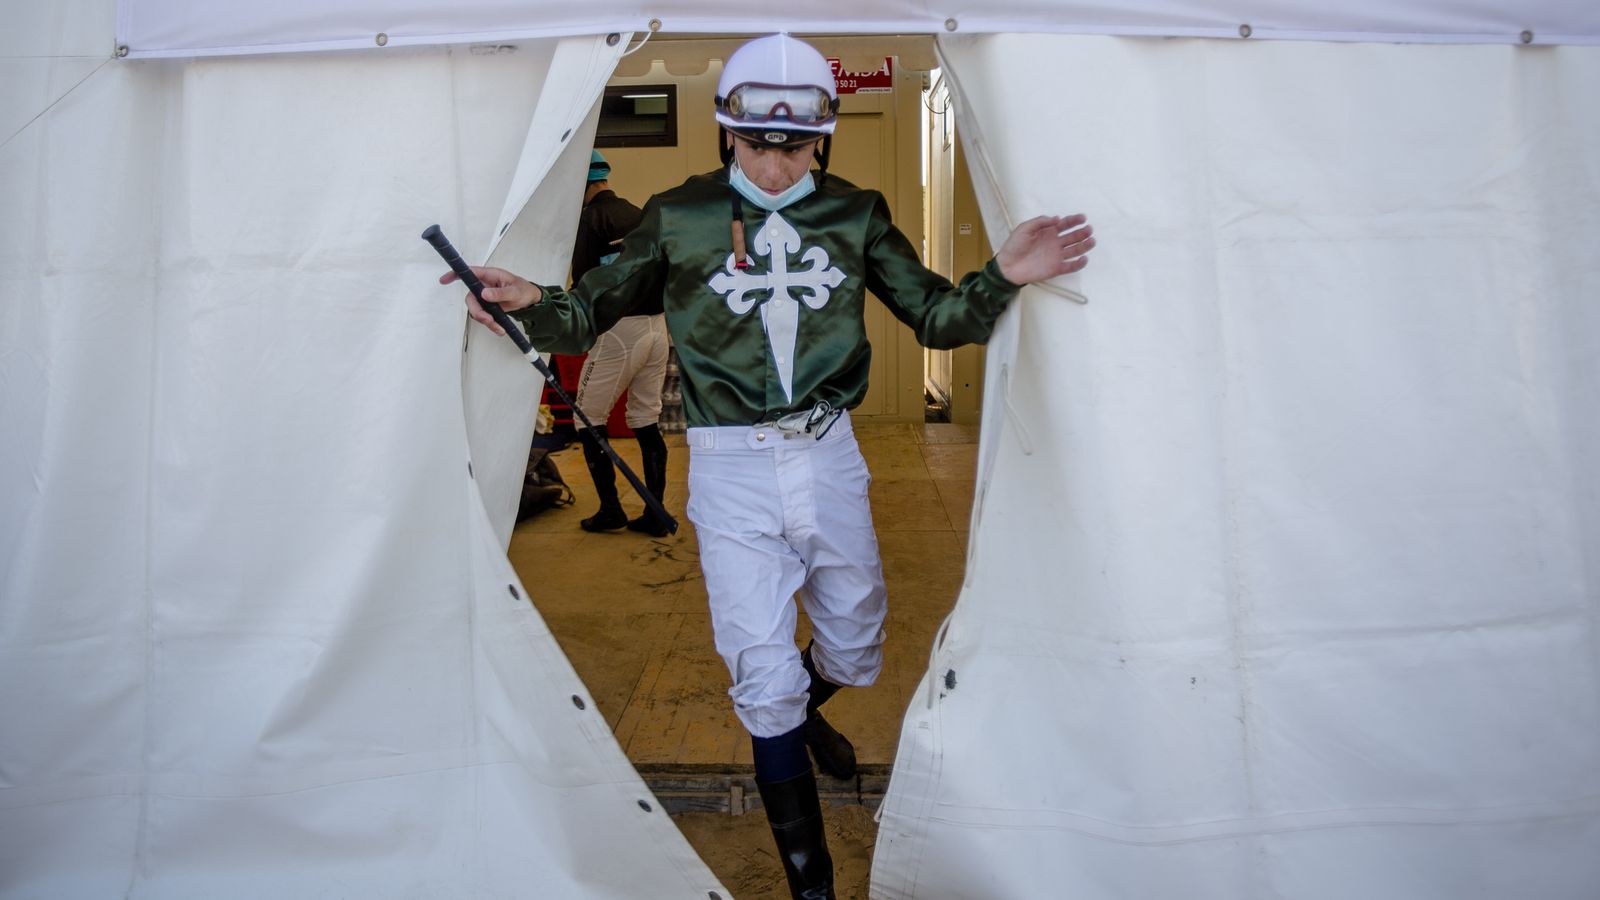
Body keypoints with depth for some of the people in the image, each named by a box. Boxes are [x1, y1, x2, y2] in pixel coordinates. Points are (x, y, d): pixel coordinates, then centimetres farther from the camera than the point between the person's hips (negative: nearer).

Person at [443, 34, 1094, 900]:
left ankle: (804, 707, 58)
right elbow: (594, 311, 4)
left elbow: (935, 318, 5)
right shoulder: (678, 217, -4)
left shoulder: (856, 214, 2)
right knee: (764, 679, -1)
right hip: (731, 471, -3)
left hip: (830, 457, 3)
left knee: (855, 650, 20)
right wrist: (531, 304, -17)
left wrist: (1003, 276, -13)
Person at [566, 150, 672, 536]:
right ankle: (655, 515, 13)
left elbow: (585, 284, -12)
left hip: (619, 330, -7)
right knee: (648, 423, 11)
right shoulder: (640, 215, 14)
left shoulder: (589, 218, -7)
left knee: (589, 418, 8)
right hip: (657, 326, 7)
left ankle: (610, 509, 6)